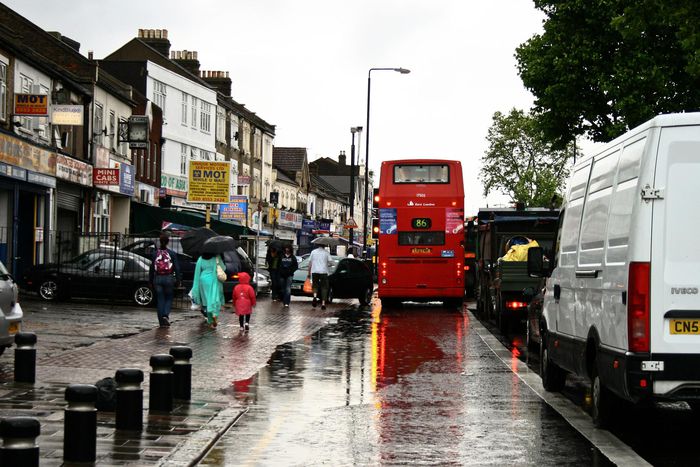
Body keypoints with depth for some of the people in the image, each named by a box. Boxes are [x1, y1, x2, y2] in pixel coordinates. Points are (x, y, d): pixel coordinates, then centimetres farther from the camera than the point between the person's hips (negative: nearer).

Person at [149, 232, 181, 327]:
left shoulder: (155, 253, 0)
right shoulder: (172, 253, -5)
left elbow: (151, 268, 3)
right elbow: (177, 268, -5)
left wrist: (151, 280, 11)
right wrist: (178, 279, 2)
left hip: (158, 279, 1)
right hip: (169, 279, -1)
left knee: (160, 299, 8)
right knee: (169, 298, 13)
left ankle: (162, 322, 8)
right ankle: (166, 315, -10)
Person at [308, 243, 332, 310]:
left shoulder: (313, 252, 7)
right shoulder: (326, 252, 2)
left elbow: (310, 262, 7)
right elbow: (330, 261, -7)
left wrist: (309, 272, 12)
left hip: (314, 271, 1)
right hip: (324, 271, -1)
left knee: (315, 285, 15)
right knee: (324, 287, 8)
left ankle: (315, 297, -14)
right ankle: (323, 303, 0)